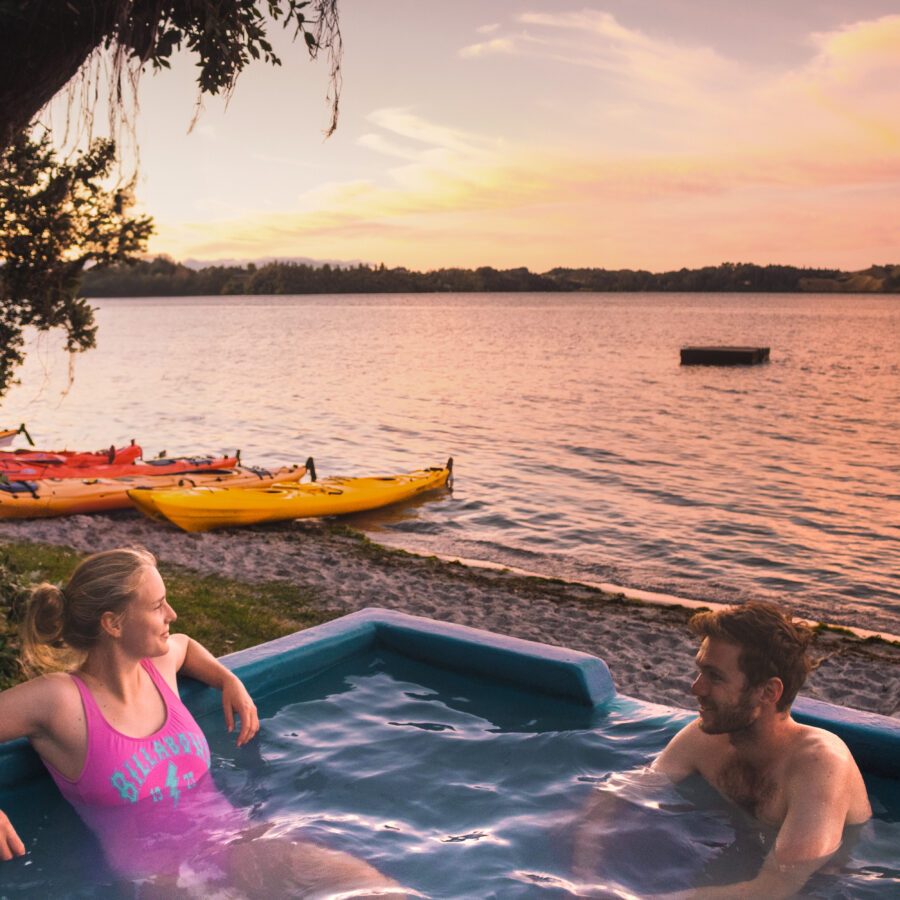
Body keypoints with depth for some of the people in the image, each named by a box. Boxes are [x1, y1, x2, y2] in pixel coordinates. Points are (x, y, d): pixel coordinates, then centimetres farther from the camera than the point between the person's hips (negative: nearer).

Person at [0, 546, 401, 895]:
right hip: (158, 869, -5)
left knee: (377, 886, -15)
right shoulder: (59, 700, -10)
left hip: (237, 839, 6)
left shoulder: (159, 664, 8)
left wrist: (230, 681, 18)